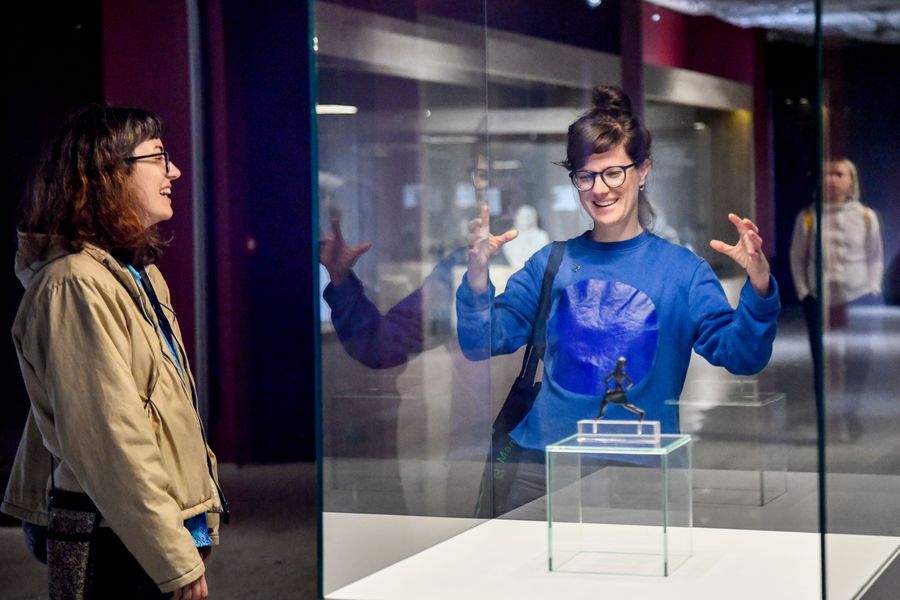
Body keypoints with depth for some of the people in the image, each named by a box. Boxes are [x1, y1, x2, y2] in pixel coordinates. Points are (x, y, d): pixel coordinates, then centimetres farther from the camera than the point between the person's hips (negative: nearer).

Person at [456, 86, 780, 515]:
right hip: (542, 461, 2)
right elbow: (483, 344, 7)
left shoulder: (682, 270, 4)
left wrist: (758, 289, -21)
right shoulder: (552, 263, 10)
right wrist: (477, 277, -10)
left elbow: (739, 356, -4)